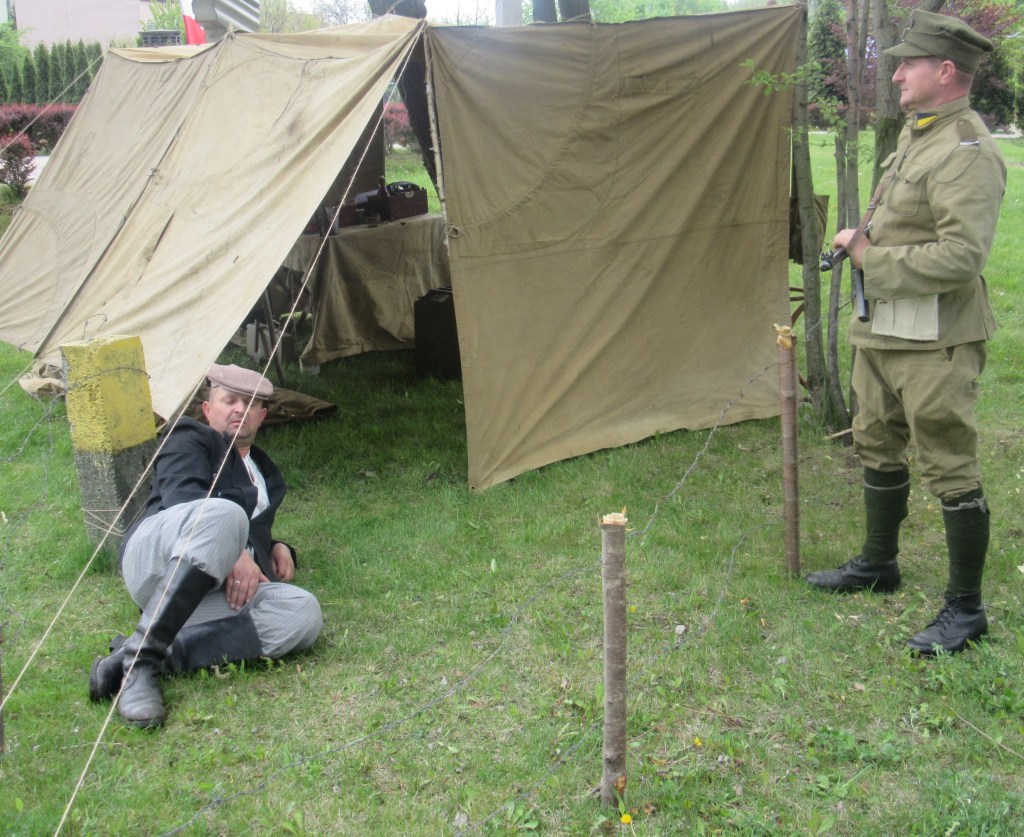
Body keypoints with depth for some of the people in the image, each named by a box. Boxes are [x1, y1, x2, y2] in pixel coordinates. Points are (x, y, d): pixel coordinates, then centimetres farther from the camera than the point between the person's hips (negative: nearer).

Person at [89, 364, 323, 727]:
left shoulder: (266, 474, 35)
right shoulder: (189, 437, 14)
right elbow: (182, 497, -6)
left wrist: (276, 548, 16)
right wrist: (233, 552, -21)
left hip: (216, 589, 6)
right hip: (158, 556, -6)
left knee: (303, 614, -23)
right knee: (224, 514, -38)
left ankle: (160, 656, -29)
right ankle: (139, 653, -36)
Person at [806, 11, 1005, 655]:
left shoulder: (967, 152, -18)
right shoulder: (915, 135, 12)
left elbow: (961, 257, -27)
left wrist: (872, 258, -18)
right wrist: (863, 241, 4)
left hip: (935, 343, -10)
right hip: (883, 332, 10)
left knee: (951, 470, -2)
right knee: (878, 448, 21)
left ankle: (965, 609, 11)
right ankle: (879, 564, 40)